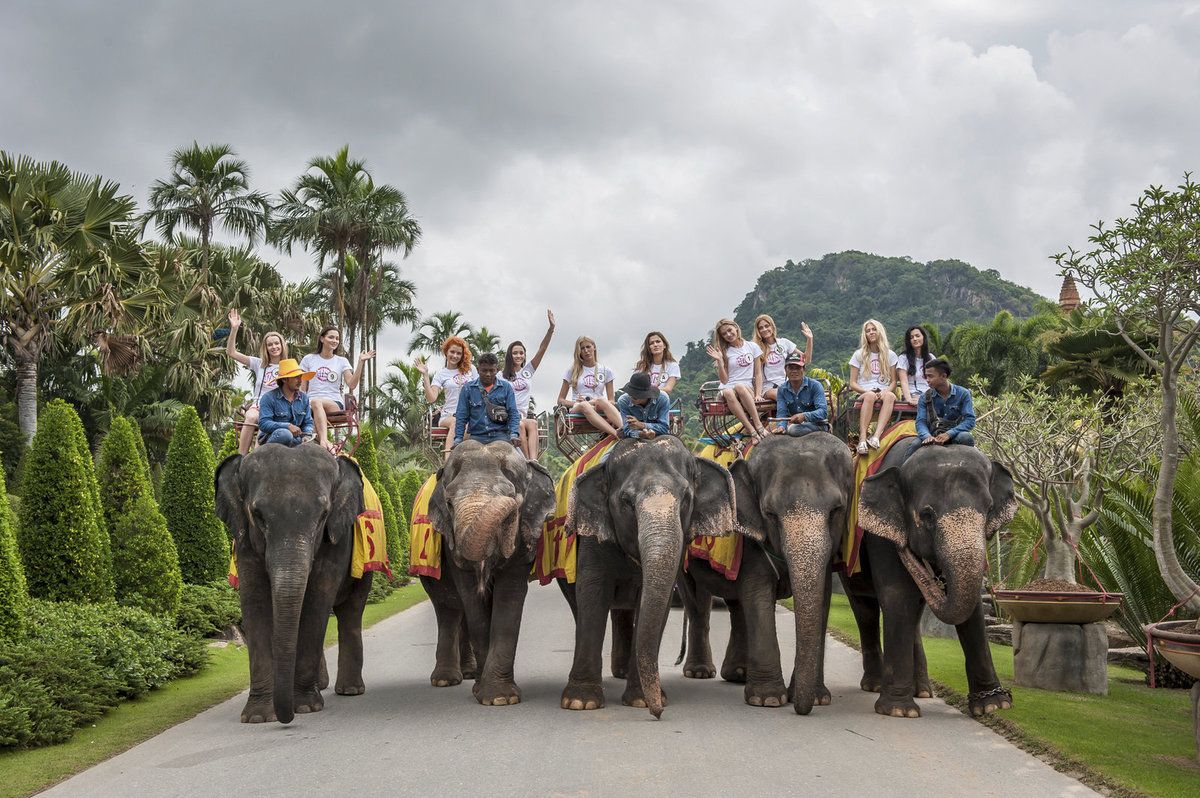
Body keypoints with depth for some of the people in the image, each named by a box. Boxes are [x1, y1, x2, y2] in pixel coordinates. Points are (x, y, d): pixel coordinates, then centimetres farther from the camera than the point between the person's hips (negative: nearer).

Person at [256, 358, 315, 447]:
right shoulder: (269, 397, -8)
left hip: (295, 439, 5)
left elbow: (308, 422, 14)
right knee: (284, 433, -39)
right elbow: (263, 424, -18)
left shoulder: (304, 397, 11)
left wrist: (307, 435, -9)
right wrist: (287, 426, -28)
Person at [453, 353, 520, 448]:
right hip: (476, 437, 1)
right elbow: (461, 416, 11)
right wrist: (458, 439, 1)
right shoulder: (468, 388, 11)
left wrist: (514, 434, -8)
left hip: (500, 436, -1)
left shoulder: (506, 387, 11)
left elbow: (513, 413, 8)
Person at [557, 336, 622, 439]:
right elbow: (560, 400, 15)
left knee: (601, 401, -37)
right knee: (584, 405, -40)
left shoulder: (606, 371, 18)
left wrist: (599, 402, -10)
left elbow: (611, 401, 13)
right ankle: (617, 434, -61)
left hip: (599, 410, 1)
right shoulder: (572, 371, 17)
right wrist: (575, 403, -7)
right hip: (576, 410, -1)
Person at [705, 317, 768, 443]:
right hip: (729, 388, 1)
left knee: (739, 387, -38)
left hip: (748, 389, 0)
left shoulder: (752, 346, 13)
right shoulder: (724, 352, 12)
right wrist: (719, 361, -8)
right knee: (728, 393, -38)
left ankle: (758, 425, -36)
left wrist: (758, 395, -5)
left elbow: (758, 374, 9)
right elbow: (724, 380, 4)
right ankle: (753, 431, -42)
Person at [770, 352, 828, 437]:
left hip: (817, 425, -4)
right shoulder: (782, 390, 4)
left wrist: (804, 416, -38)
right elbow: (781, 412, -6)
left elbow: (823, 411, -19)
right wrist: (781, 426, -30)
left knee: (793, 429, -34)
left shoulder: (815, 386, -10)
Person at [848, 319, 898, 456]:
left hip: (883, 393, 1)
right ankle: (862, 439, -49)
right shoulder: (859, 355, 11)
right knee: (870, 396, -39)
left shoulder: (890, 355, 15)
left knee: (890, 396, -37)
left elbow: (893, 382, 11)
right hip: (864, 393, -1)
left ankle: (876, 436, -52)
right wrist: (867, 391, -14)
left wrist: (885, 391, -12)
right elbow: (852, 383, 6)